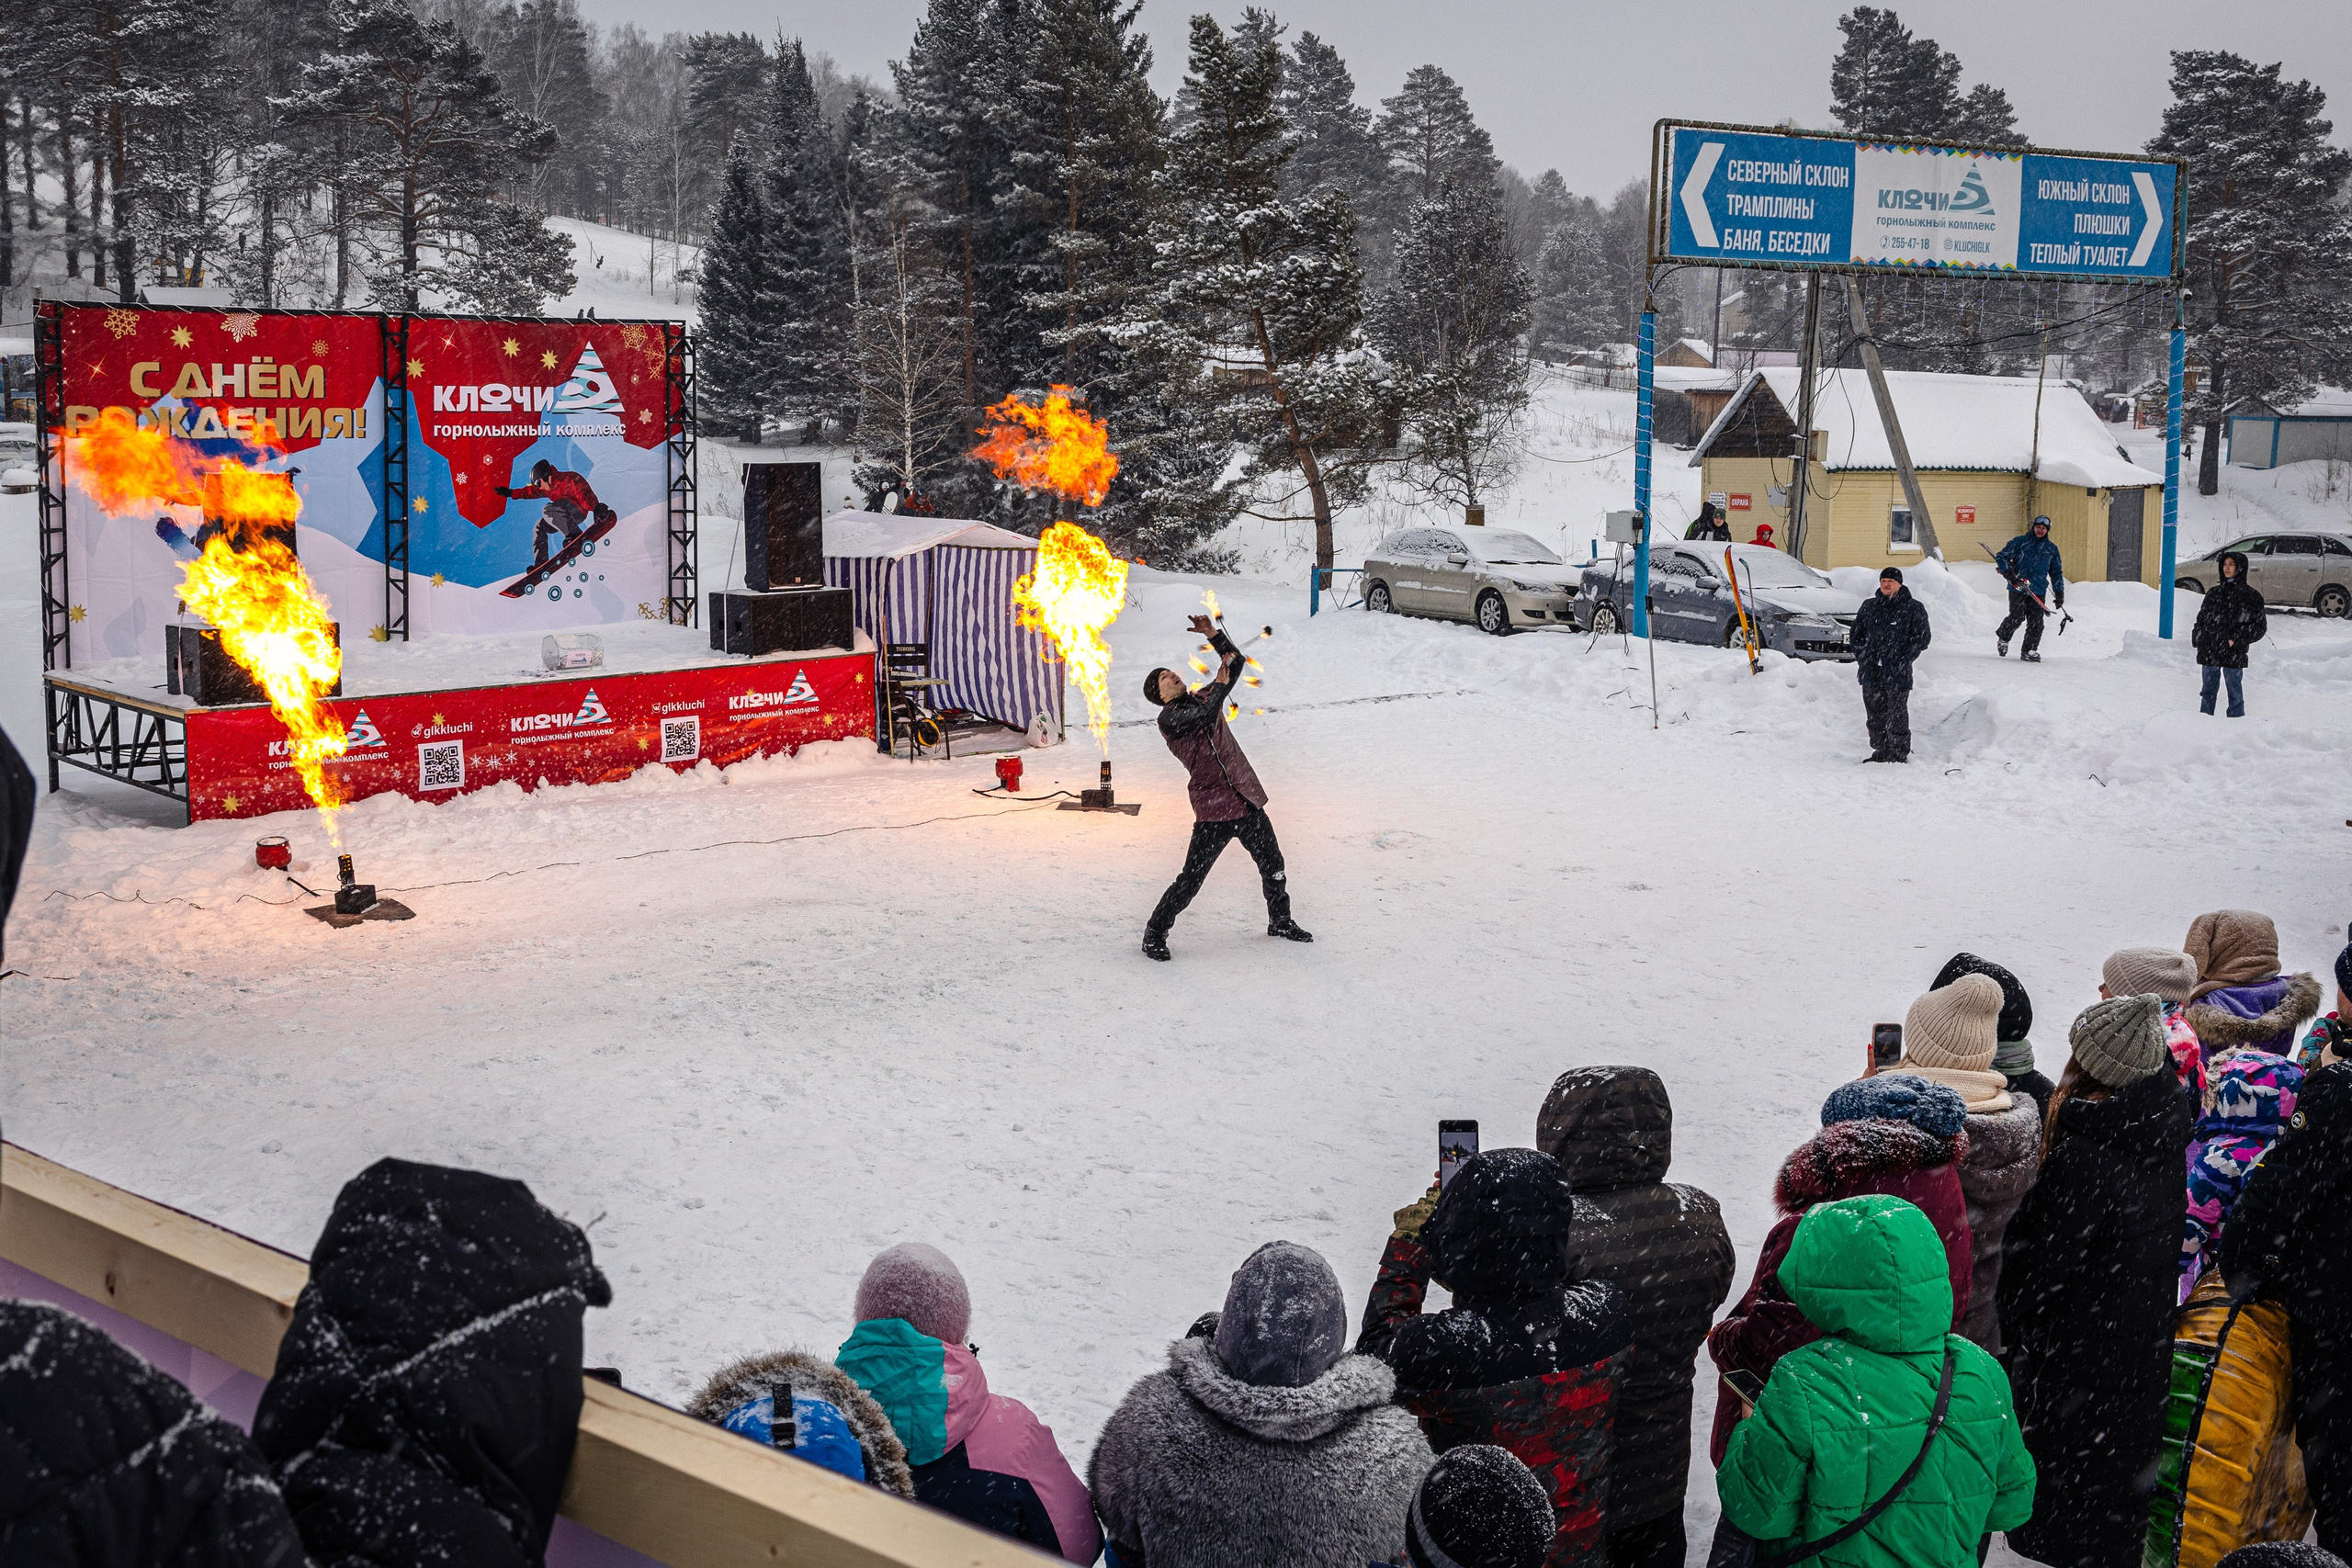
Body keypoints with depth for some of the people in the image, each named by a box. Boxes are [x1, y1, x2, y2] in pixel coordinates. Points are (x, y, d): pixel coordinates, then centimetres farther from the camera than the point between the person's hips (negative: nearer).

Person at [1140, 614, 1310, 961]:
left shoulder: (1204, 697, 14)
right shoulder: (1168, 718, -6)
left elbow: (1236, 662, 15)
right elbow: (1204, 718, -23)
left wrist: (1214, 635, 2)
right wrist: (1220, 685, -11)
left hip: (1248, 799, 7)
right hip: (1213, 809, -7)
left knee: (1273, 866, 16)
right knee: (1191, 879, -7)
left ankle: (1280, 921, 36)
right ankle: (1154, 934, 7)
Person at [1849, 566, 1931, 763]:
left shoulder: (1914, 608, 0)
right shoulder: (1869, 606, 13)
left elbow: (1921, 639, -2)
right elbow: (1857, 633, 20)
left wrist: (1903, 662, -10)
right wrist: (1862, 658, 7)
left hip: (1897, 673, -5)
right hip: (1871, 673, 5)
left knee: (1897, 715, -4)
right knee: (1875, 715, 9)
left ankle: (1900, 752, 4)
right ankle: (1880, 750, 19)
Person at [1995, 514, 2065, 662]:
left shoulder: (2051, 549, 14)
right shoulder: (2020, 542, 4)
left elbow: (2056, 572, 20)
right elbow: (2001, 557, 4)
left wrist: (2059, 593, 15)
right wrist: (2008, 572, -11)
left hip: (2038, 591, 3)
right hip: (2017, 588, -3)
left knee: (2036, 622, -4)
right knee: (2017, 617, -11)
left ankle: (2029, 650, 5)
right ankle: (2003, 638, 17)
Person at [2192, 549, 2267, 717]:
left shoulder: (2249, 595, -2)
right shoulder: (2214, 592, 13)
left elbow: (2260, 626, -3)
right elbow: (2201, 617, 20)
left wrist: (2237, 640, -14)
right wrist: (2197, 637, 3)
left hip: (2233, 654, -5)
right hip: (2208, 652, 5)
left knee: (2235, 693, 3)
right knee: (2208, 692, 11)